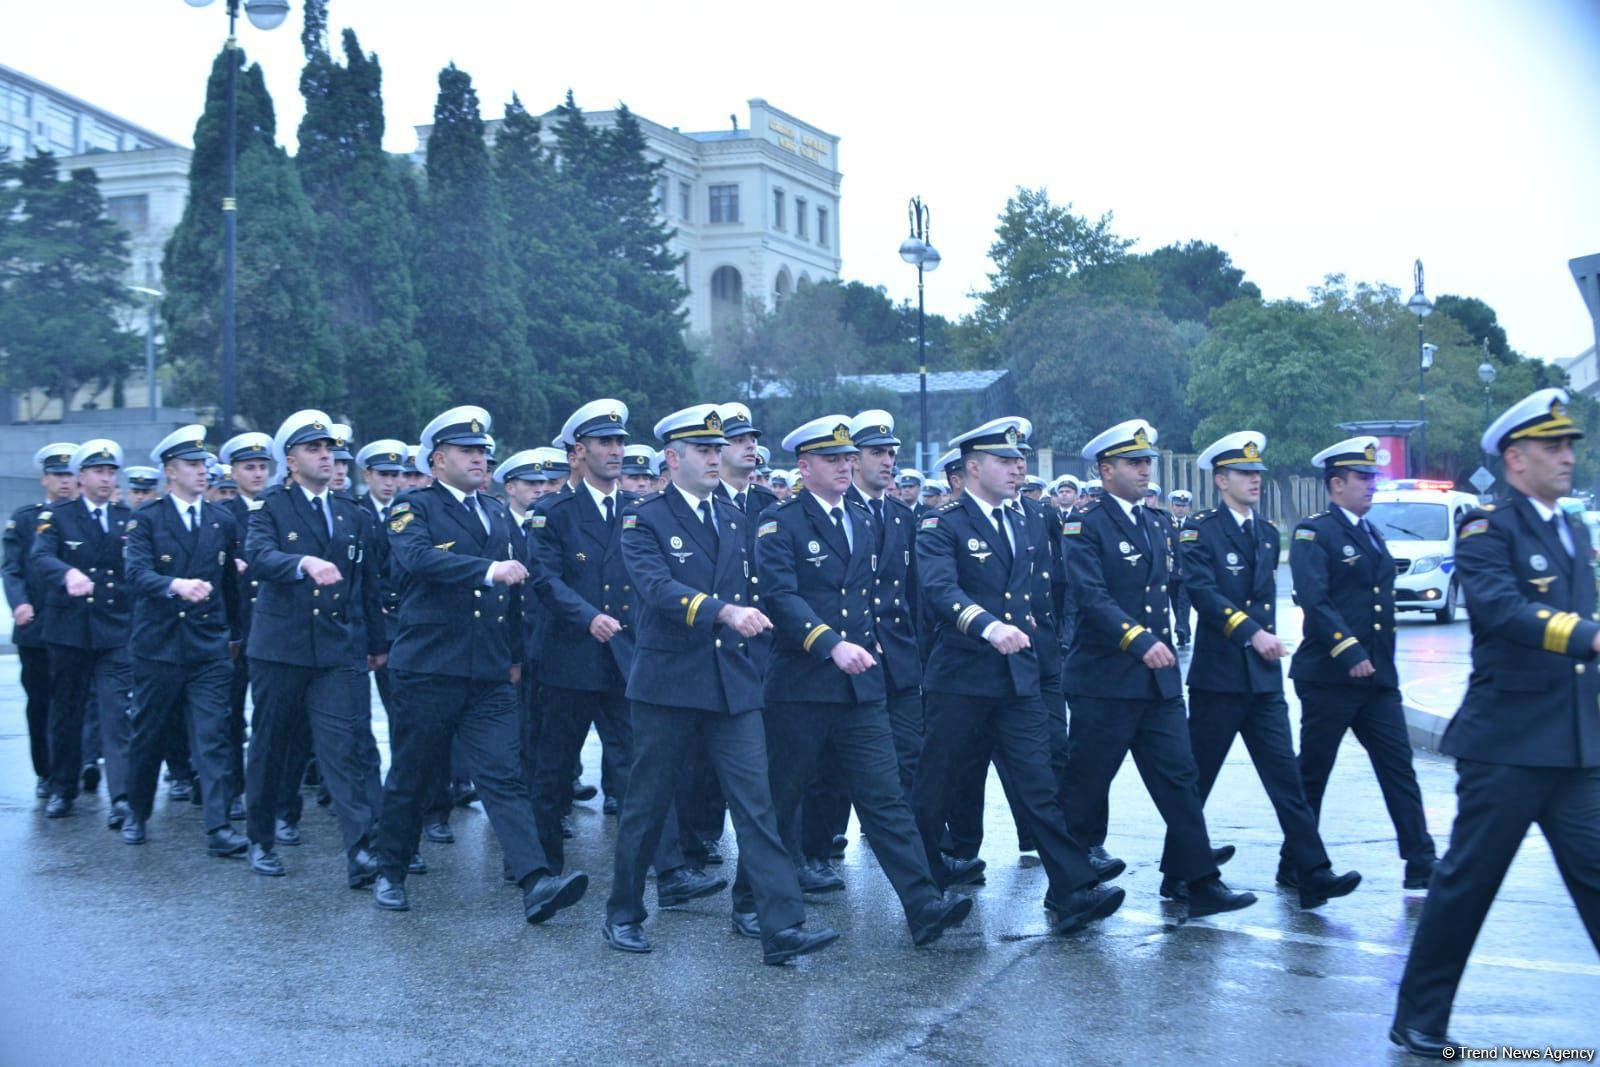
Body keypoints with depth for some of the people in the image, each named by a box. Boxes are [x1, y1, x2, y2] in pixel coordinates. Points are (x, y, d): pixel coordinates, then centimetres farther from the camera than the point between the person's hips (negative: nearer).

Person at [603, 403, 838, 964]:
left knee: (755, 802, -4)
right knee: (647, 805, 7)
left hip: (734, 684, 4)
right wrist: (724, 611, -34)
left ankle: (782, 927, -7)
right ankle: (623, 914, 25)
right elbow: (658, 588, -23)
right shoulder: (644, 519, -6)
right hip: (667, 684, -4)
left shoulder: (734, 518, 12)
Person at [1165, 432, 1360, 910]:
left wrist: (1267, 639, 16)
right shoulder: (1199, 530, -7)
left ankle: (1313, 875, -3)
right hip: (1217, 677, -5)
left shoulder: (1268, 533, 14)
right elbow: (1203, 592, -21)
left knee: (1286, 776, 0)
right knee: (1196, 780, 4)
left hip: (1264, 678, 5)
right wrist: (1251, 632, -30)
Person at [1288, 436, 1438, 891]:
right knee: (1312, 772, 3)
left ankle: (1421, 864, 6)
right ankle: (1295, 867, 14)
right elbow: (1314, 600, -21)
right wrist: (1349, 652, -27)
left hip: (1377, 676, 7)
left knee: (1398, 765, 3)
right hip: (1328, 677, -7)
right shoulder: (1314, 533, -9)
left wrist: (1381, 658, 15)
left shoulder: (1371, 535, 17)